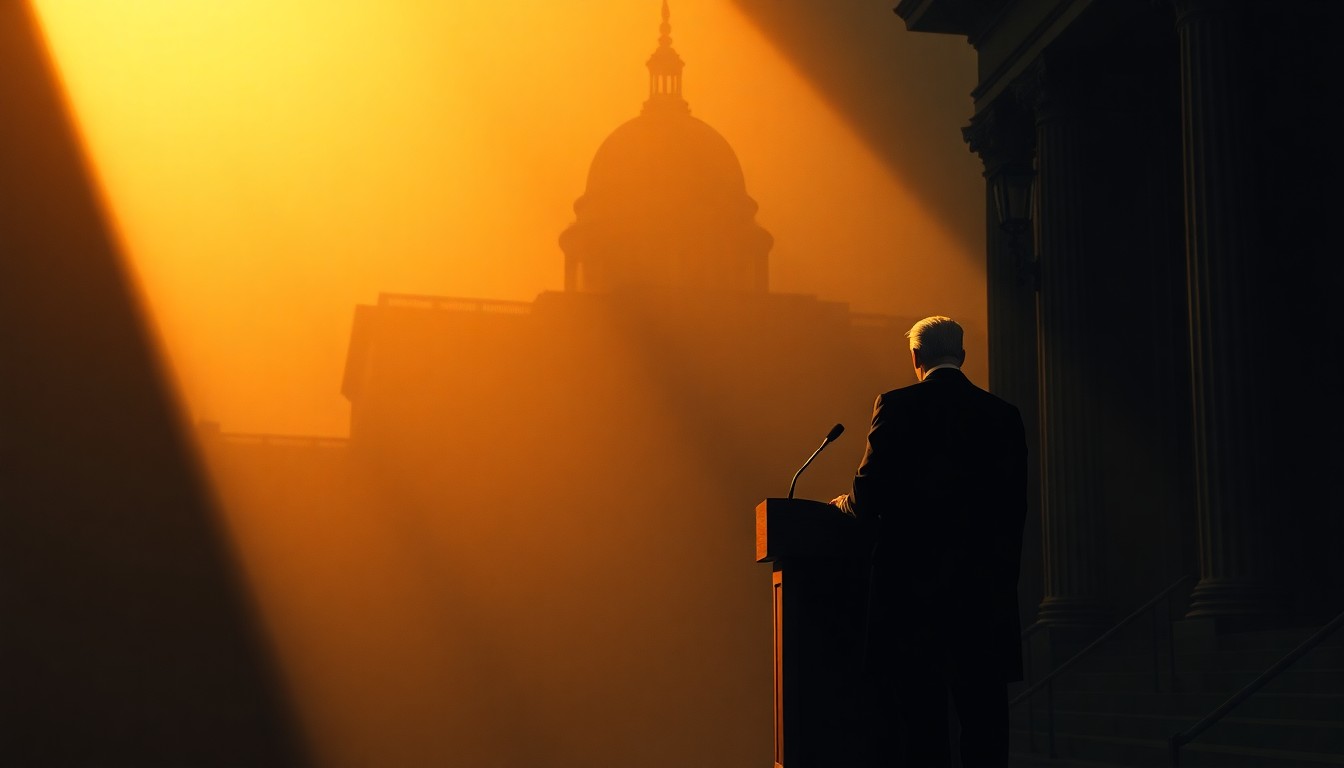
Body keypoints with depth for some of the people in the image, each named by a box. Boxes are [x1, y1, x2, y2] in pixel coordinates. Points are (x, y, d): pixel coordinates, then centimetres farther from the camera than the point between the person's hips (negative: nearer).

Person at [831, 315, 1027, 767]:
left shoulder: (897, 407, -4)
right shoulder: (1003, 415, 8)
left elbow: (871, 496, -8)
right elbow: (1014, 509, 8)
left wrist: (843, 503, 14)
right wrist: (1004, 575, 16)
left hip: (915, 580, -3)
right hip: (984, 586, 3)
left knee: (922, 712, 0)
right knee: (983, 714, 7)